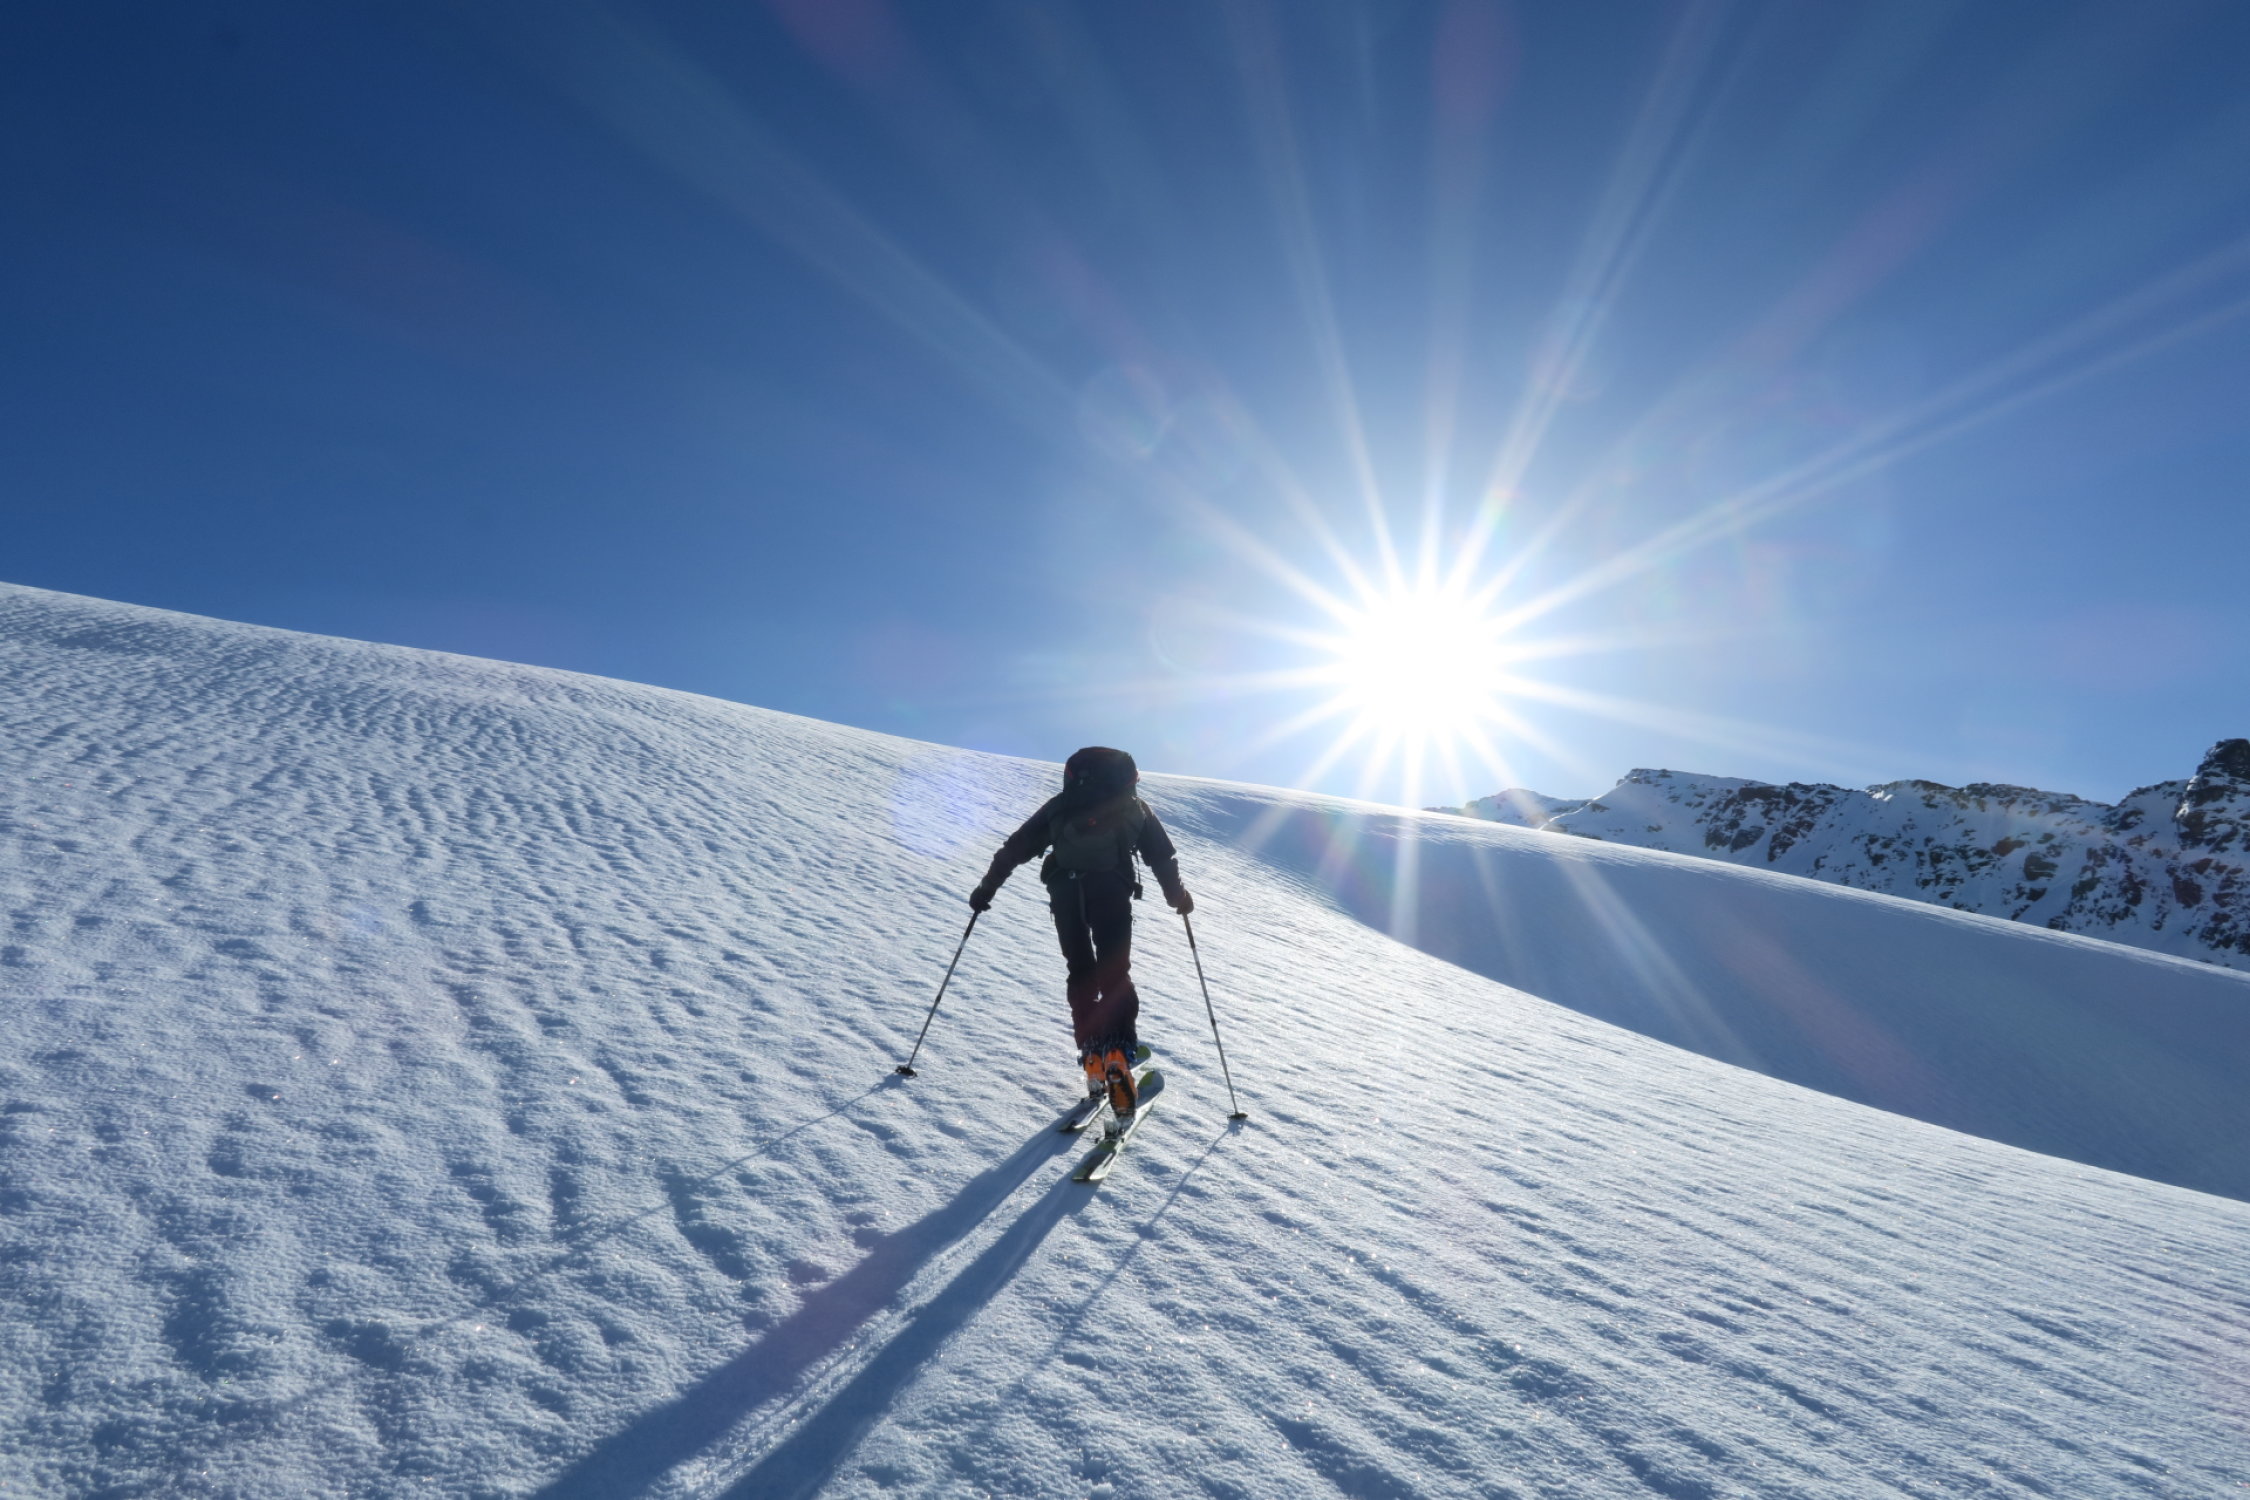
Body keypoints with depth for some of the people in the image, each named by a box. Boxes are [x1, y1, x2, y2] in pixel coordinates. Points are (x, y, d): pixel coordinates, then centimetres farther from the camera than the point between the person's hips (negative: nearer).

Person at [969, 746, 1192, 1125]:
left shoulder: (1060, 805, 25)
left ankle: (1092, 1057, 8)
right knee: (1115, 975, 2)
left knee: (1081, 973, 16)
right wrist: (1178, 896, 36)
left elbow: (1016, 847, 22)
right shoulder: (1134, 806, 24)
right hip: (1111, 888, -1)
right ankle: (1118, 1054, -20)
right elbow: (1162, 856, 22)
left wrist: (987, 888, 28)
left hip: (1065, 888, 1)